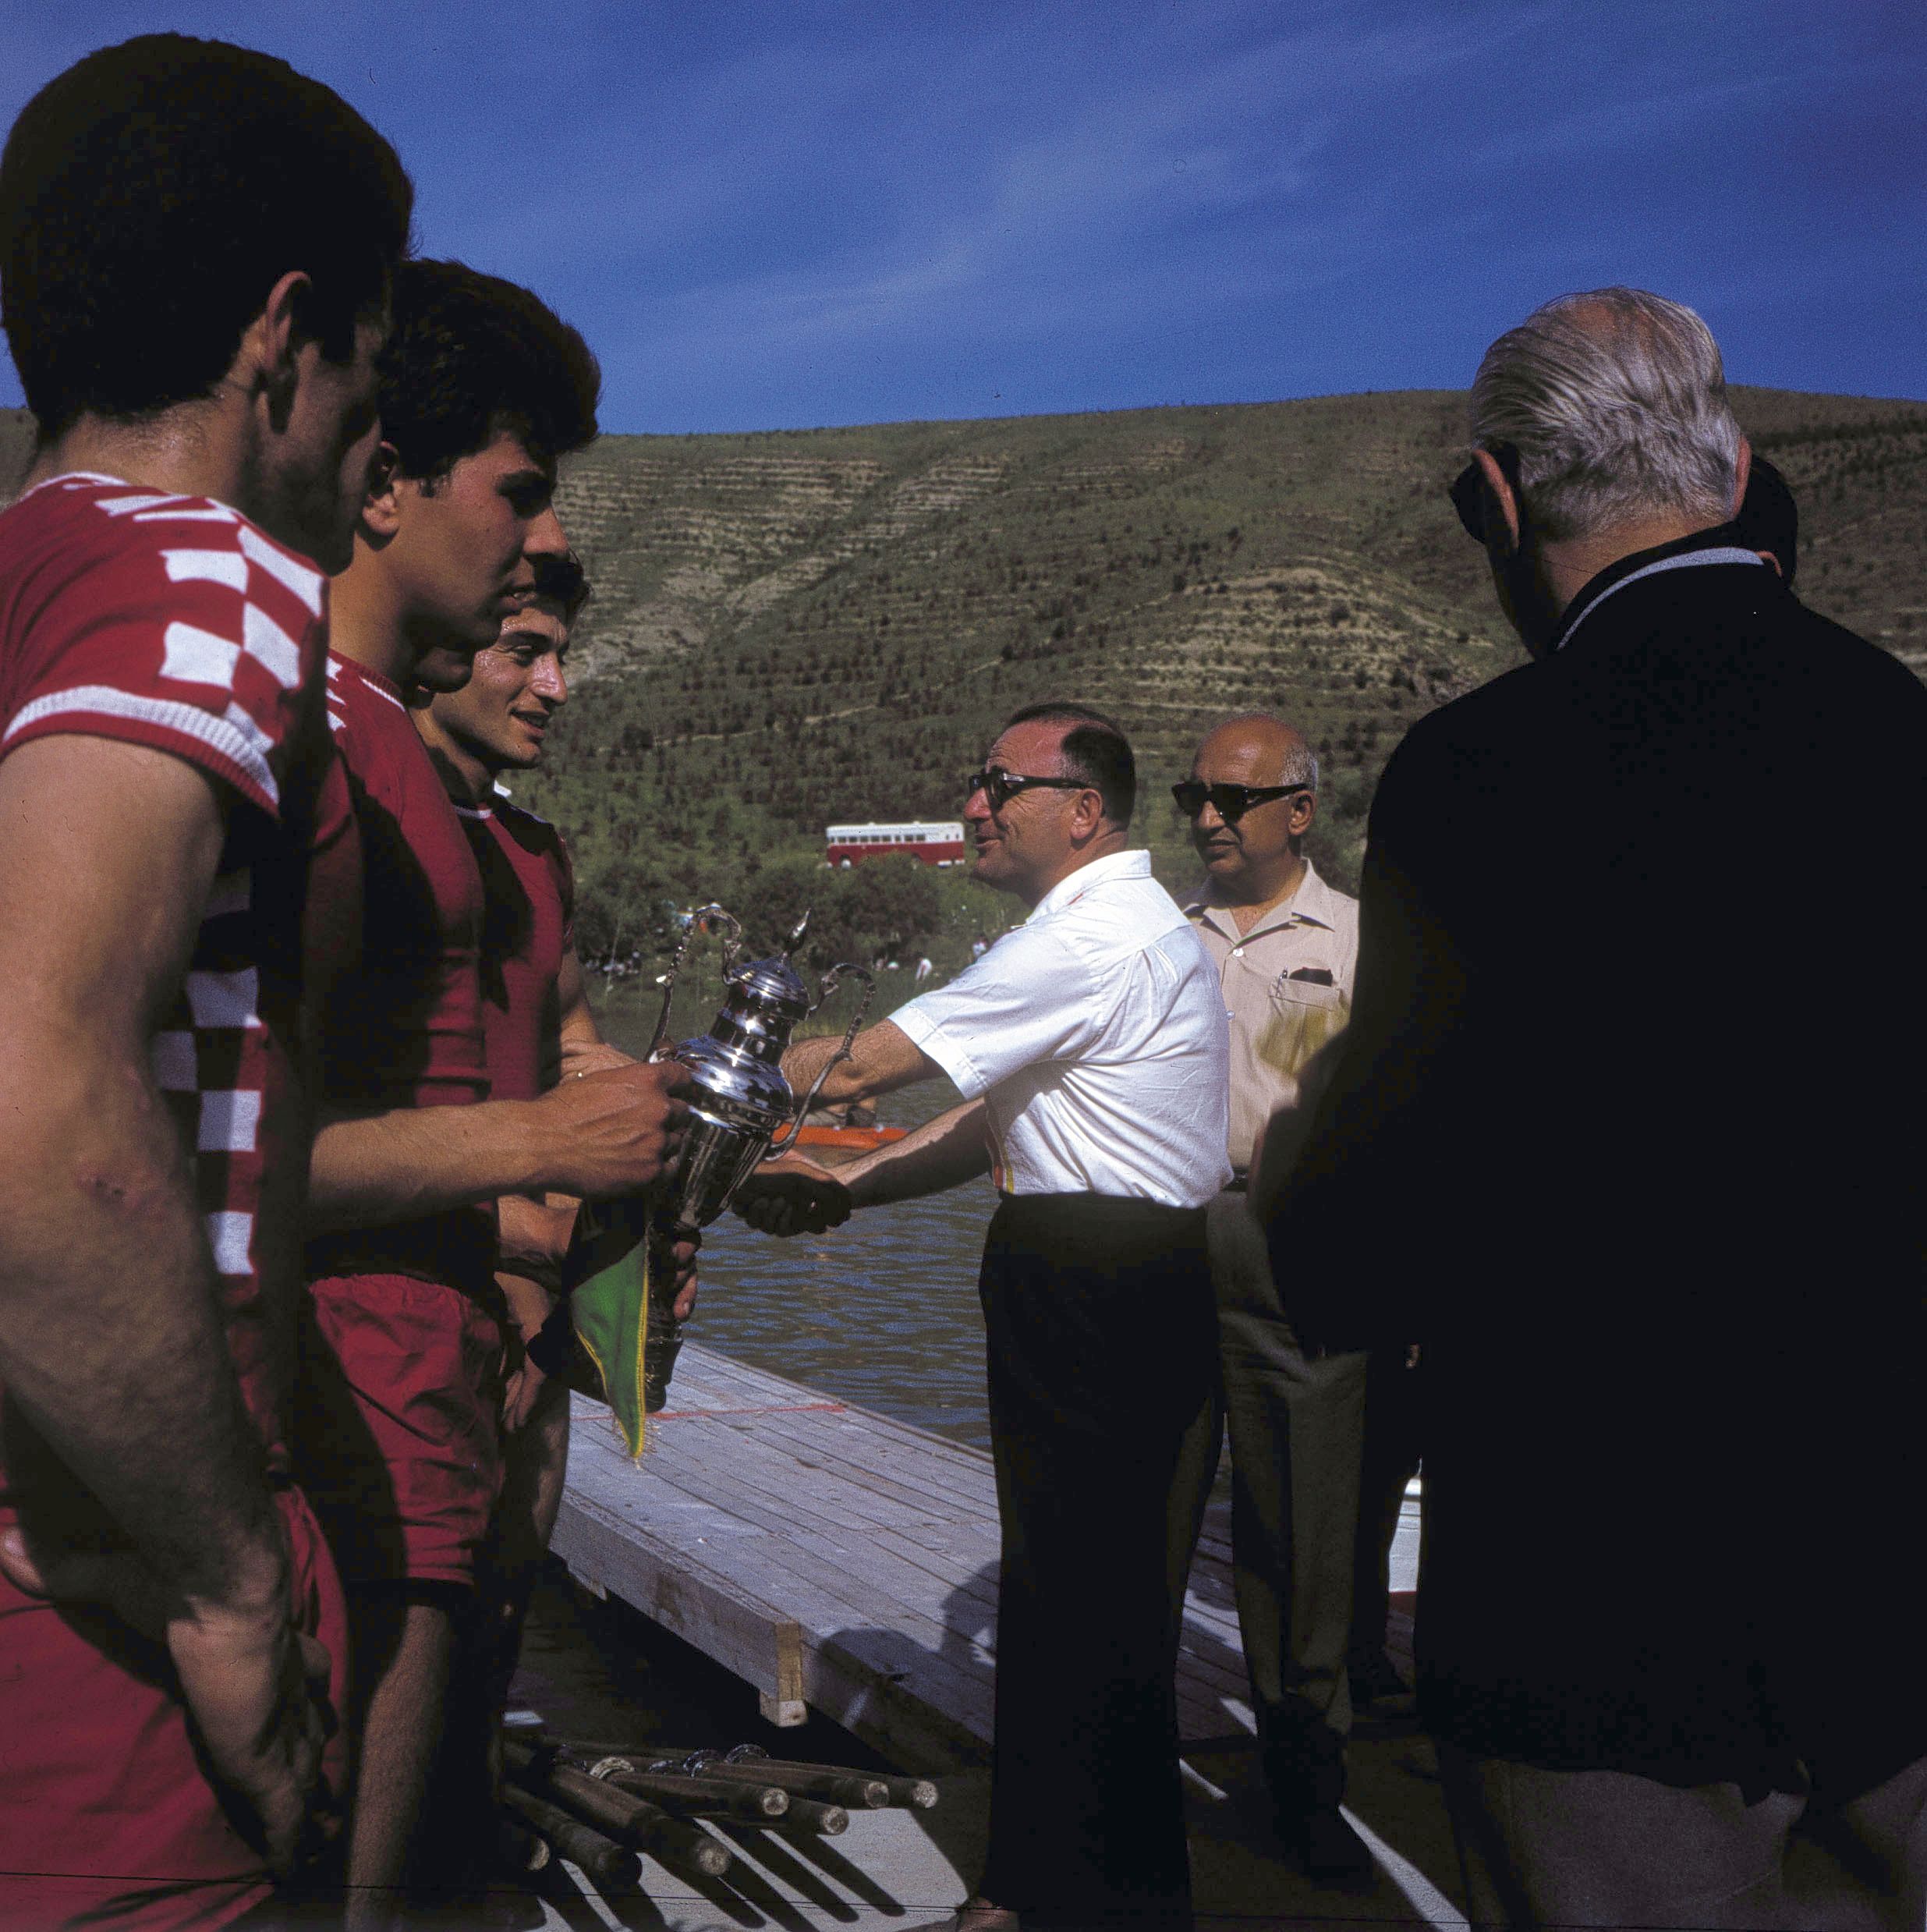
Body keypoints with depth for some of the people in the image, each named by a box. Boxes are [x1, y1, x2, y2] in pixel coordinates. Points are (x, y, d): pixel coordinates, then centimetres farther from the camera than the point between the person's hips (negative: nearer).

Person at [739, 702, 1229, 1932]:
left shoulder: (1095, 943, -18)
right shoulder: (1118, 929, 17)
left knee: (1092, 1599, -2)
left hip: (1097, 1303, -11)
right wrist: (845, 1186, 9)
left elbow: (870, 1065, -16)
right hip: (1094, 1286, 11)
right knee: (1057, 1588, 18)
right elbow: (998, 1120, 17)